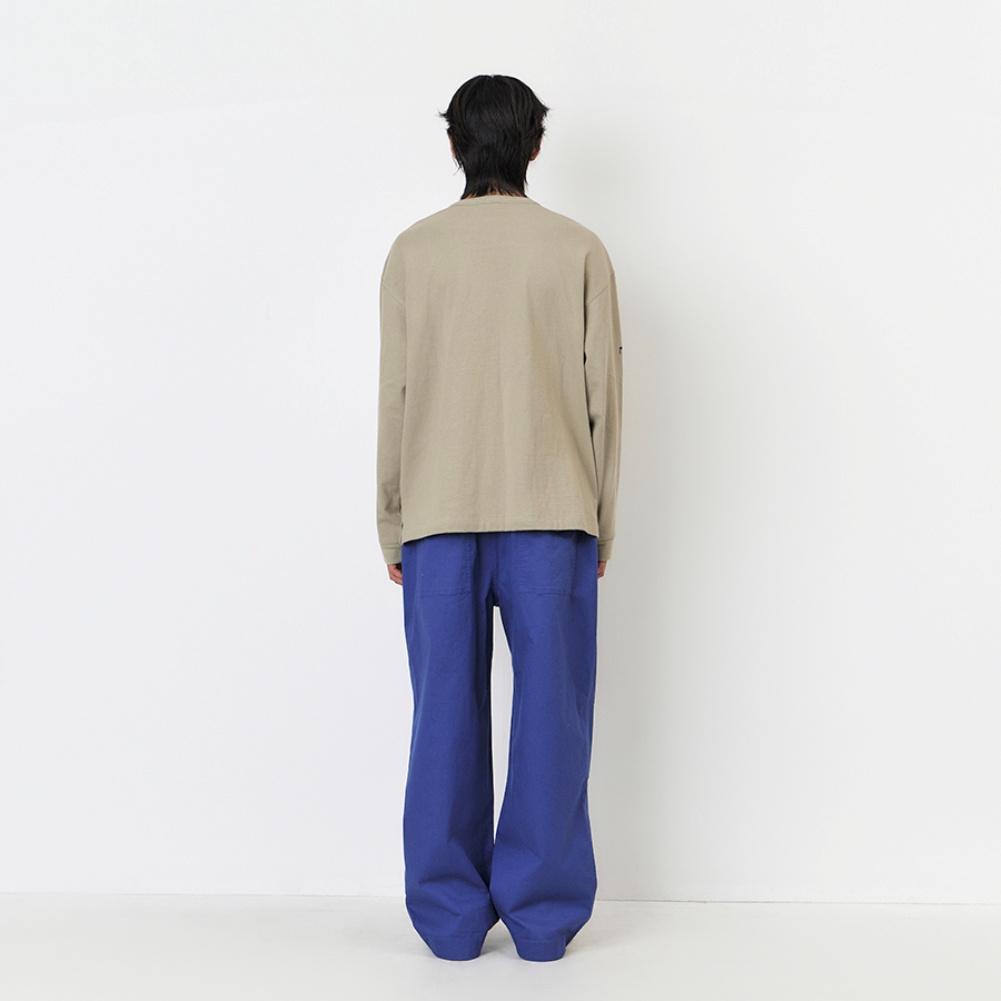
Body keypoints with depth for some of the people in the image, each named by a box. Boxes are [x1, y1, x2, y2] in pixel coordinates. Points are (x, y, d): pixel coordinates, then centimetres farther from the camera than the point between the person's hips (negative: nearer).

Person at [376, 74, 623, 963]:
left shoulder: (415, 250, 3)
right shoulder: (578, 250, 2)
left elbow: (394, 397, 3)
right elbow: (604, 396, 2)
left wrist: (392, 525, 11)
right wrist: (601, 524, 11)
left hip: (439, 519, 1)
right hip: (552, 514, 0)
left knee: (448, 719, 6)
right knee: (549, 716, 5)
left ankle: (451, 917, 13)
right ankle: (541, 914, 11)